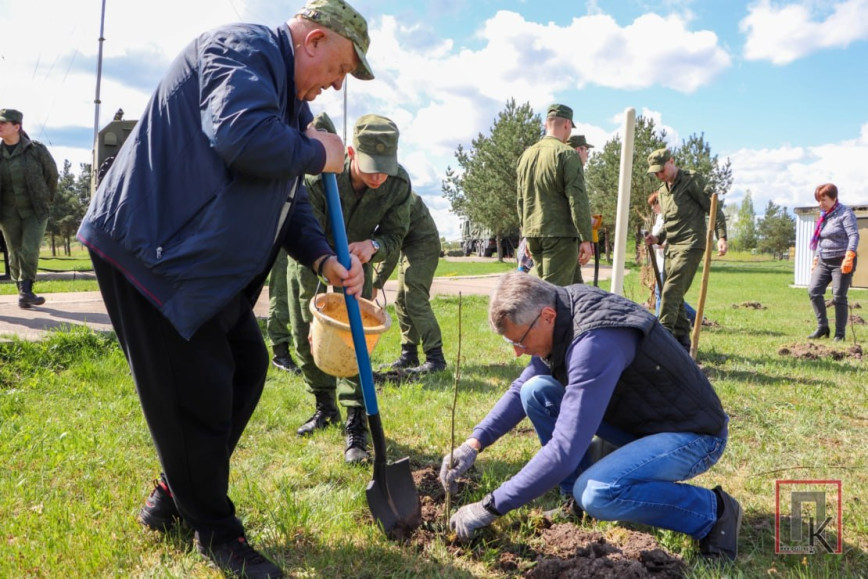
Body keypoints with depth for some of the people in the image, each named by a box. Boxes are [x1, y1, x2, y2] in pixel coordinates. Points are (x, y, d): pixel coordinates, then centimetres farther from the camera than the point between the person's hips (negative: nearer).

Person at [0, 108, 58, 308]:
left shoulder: (36, 150, -8)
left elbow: (52, 174, 6)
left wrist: (47, 198, 15)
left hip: (35, 211, -3)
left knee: (30, 250, -15)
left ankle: (26, 290, -6)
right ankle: (23, 293, 15)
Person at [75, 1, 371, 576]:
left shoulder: (288, 99, 17)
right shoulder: (241, 48, -14)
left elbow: (287, 197, 17)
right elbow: (244, 137, -35)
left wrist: (325, 258, 1)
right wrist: (317, 152, -16)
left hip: (209, 258, 10)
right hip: (150, 248, -10)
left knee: (247, 367, 13)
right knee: (198, 393, -3)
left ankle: (176, 492, 31)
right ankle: (216, 532, 17)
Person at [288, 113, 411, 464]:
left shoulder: (398, 183, -27)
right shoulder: (317, 177, -37)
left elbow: (394, 234, -13)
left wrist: (373, 245, -39)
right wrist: (314, 311, -36)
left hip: (356, 262, 1)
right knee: (306, 338, 5)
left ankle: (356, 427, -7)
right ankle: (325, 408, 27)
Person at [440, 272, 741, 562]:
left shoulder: (596, 341, -34)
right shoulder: (559, 319, -6)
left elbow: (565, 450, -36)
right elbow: (520, 388, 9)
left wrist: (490, 507, -28)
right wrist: (474, 443, -4)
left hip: (691, 433, -8)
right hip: (635, 420, 8)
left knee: (598, 494, -33)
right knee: (536, 391, -5)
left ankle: (712, 511, -8)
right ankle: (579, 498, 7)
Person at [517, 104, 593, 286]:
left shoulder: (526, 155, 12)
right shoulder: (566, 154, -9)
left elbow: (521, 199, 18)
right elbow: (578, 200, -14)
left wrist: (526, 235, 25)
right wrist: (585, 239, -12)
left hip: (532, 235, 7)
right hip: (559, 235, -7)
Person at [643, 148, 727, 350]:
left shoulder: (692, 180, -3)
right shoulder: (662, 191, 19)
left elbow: (714, 208, -6)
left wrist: (721, 237, -16)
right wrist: (658, 238, 7)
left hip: (690, 246, -8)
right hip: (671, 248, 8)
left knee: (671, 291, -18)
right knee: (674, 295, 7)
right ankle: (682, 339, 15)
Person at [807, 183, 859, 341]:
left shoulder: (845, 213, -8)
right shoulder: (824, 216, 15)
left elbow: (854, 236, -19)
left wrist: (849, 258, -30)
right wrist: (815, 261, 19)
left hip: (842, 262, -7)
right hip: (824, 262, 7)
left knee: (839, 297, -4)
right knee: (813, 290, -7)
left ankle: (840, 333, 5)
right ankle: (822, 326, 2)